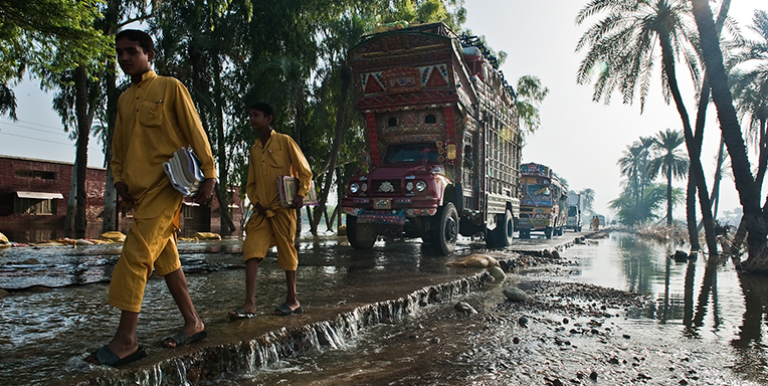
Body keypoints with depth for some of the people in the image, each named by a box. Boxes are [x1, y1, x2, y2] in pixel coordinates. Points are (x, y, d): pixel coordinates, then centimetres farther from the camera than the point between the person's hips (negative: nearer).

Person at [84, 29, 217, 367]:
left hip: (167, 184, -8)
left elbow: (195, 132, -4)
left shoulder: (170, 88, 0)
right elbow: (118, 145, 24)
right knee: (165, 257, 8)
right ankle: (193, 323, 18)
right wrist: (119, 179, 9)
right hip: (139, 188, 8)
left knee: (135, 255, -15)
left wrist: (208, 174, -8)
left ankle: (126, 339, -10)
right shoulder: (124, 99, 19)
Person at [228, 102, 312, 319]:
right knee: (251, 249, -8)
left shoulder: (284, 141, -1)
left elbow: (305, 172, -1)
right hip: (262, 210, 5)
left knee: (286, 251, 2)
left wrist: (301, 195, -14)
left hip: (283, 207, -5)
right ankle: (249, 304, -9)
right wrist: (255, 201, 3)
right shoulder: (254, 149, 16)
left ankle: (292, 300, 14)